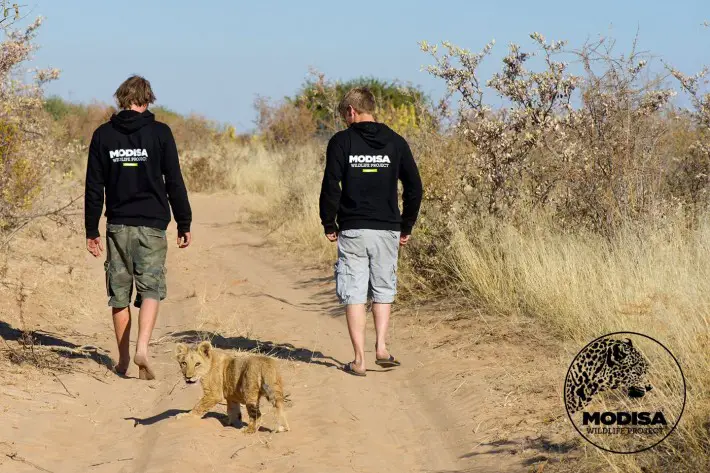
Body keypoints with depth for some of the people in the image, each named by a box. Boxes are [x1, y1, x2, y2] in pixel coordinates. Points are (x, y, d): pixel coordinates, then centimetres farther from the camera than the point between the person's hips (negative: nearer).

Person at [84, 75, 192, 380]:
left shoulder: (103, 135, 3)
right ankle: (142, 349, -20)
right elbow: (174, 183, -2)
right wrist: (184, 224, 5)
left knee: (119, 293, 10)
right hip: (151, 225, -2)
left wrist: (92, 231, 10)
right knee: (151, 288, 0)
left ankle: (123, 359, 15)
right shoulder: (160, 133, -3)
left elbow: (94, 188, 5)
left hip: (117, 225, 2)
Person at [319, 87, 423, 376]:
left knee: (354, 295, 2)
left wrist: (329, 224, 4)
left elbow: (331, 186, -8)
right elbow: (414, 187, 5)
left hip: (352, 230, -2)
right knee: (383, 291, 17)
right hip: (387, 230, 2)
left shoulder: (341, 141, -3)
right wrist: (406, 227, 13)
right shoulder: (396, 142, 5)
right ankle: (381, 348, 5)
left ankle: (359, 360, -1)